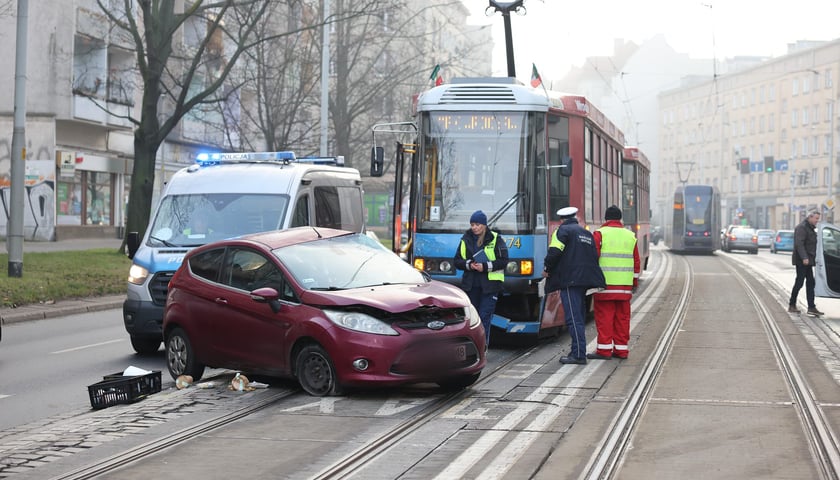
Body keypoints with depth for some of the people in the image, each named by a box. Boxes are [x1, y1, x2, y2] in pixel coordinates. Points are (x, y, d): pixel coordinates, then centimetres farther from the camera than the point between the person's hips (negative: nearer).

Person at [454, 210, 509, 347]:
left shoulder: (496, 239, 0)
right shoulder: (466, 240, 10)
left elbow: (503, 261, -4)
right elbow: (457, 261, 10)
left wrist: (485, 266, -15)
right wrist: (468, 264, -11)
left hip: (490, 284, -4)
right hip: (471, 285, 4)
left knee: (484, 316, -11)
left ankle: (482, 346, -10)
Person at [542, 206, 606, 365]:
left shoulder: (562, 231, -2)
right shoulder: (587, 233, 22)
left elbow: (554, 252, -14)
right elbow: (595, 256, 20)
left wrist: (547, 269, 0)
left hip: (570, 279, -8)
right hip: (585, 279, 8)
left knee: (573, 318, -10)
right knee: (579, 317, 16)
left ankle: (579, 354, -15)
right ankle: (578, 350, 20)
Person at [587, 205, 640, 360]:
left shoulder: (599, 234, -3)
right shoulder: (630, 236, 11)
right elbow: (636, 262, 15)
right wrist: (635, 282, 23)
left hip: (605, 284, -4)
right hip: (625, 285, 4)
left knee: (604, 317, -2)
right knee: (622, 317, 8)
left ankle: (604, 349, -3)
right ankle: (621, 349, 11)